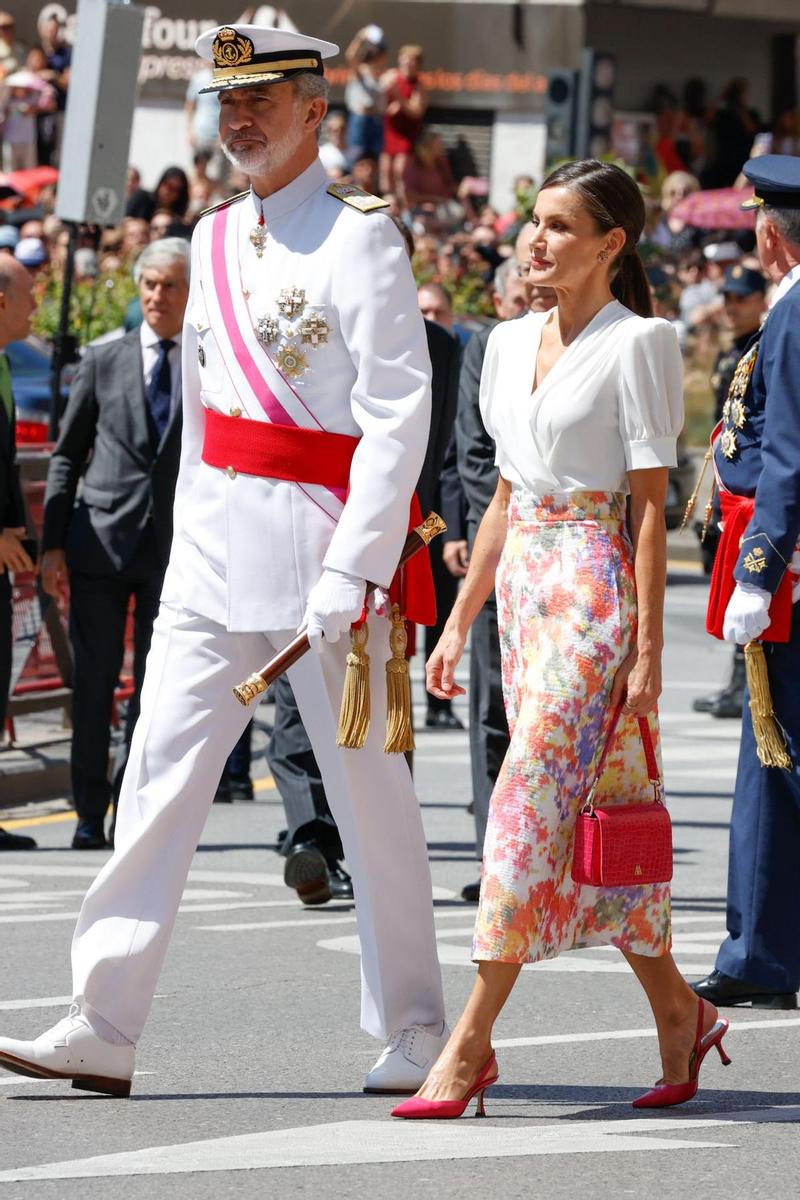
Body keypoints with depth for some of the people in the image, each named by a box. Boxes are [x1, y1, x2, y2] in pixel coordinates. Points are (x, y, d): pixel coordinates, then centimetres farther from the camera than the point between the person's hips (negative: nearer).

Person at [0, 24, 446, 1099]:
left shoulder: (360, 237, -8)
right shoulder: (216, 239, 14)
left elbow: (399, 418, -14)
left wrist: (351, 570, -20)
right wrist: (191, 539, 16)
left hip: (321, 528, -6)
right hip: (216, 540, 6)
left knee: (368, 787, 3)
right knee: (159, 770, -3)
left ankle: (415, 1029, 15)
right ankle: (105, 1028, -6)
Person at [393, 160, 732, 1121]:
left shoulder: (637, 344, -8)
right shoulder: (512, 343, 13)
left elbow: (650, 502, -10)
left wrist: (649, 647, -13)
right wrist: (460, 621, 16)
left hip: (593, 583, -8)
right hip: (522, 582, 8)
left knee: (532, 800, -12)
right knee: (589, 808, 8)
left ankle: (470, 1045, -14)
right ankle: (677, 1010, 20)